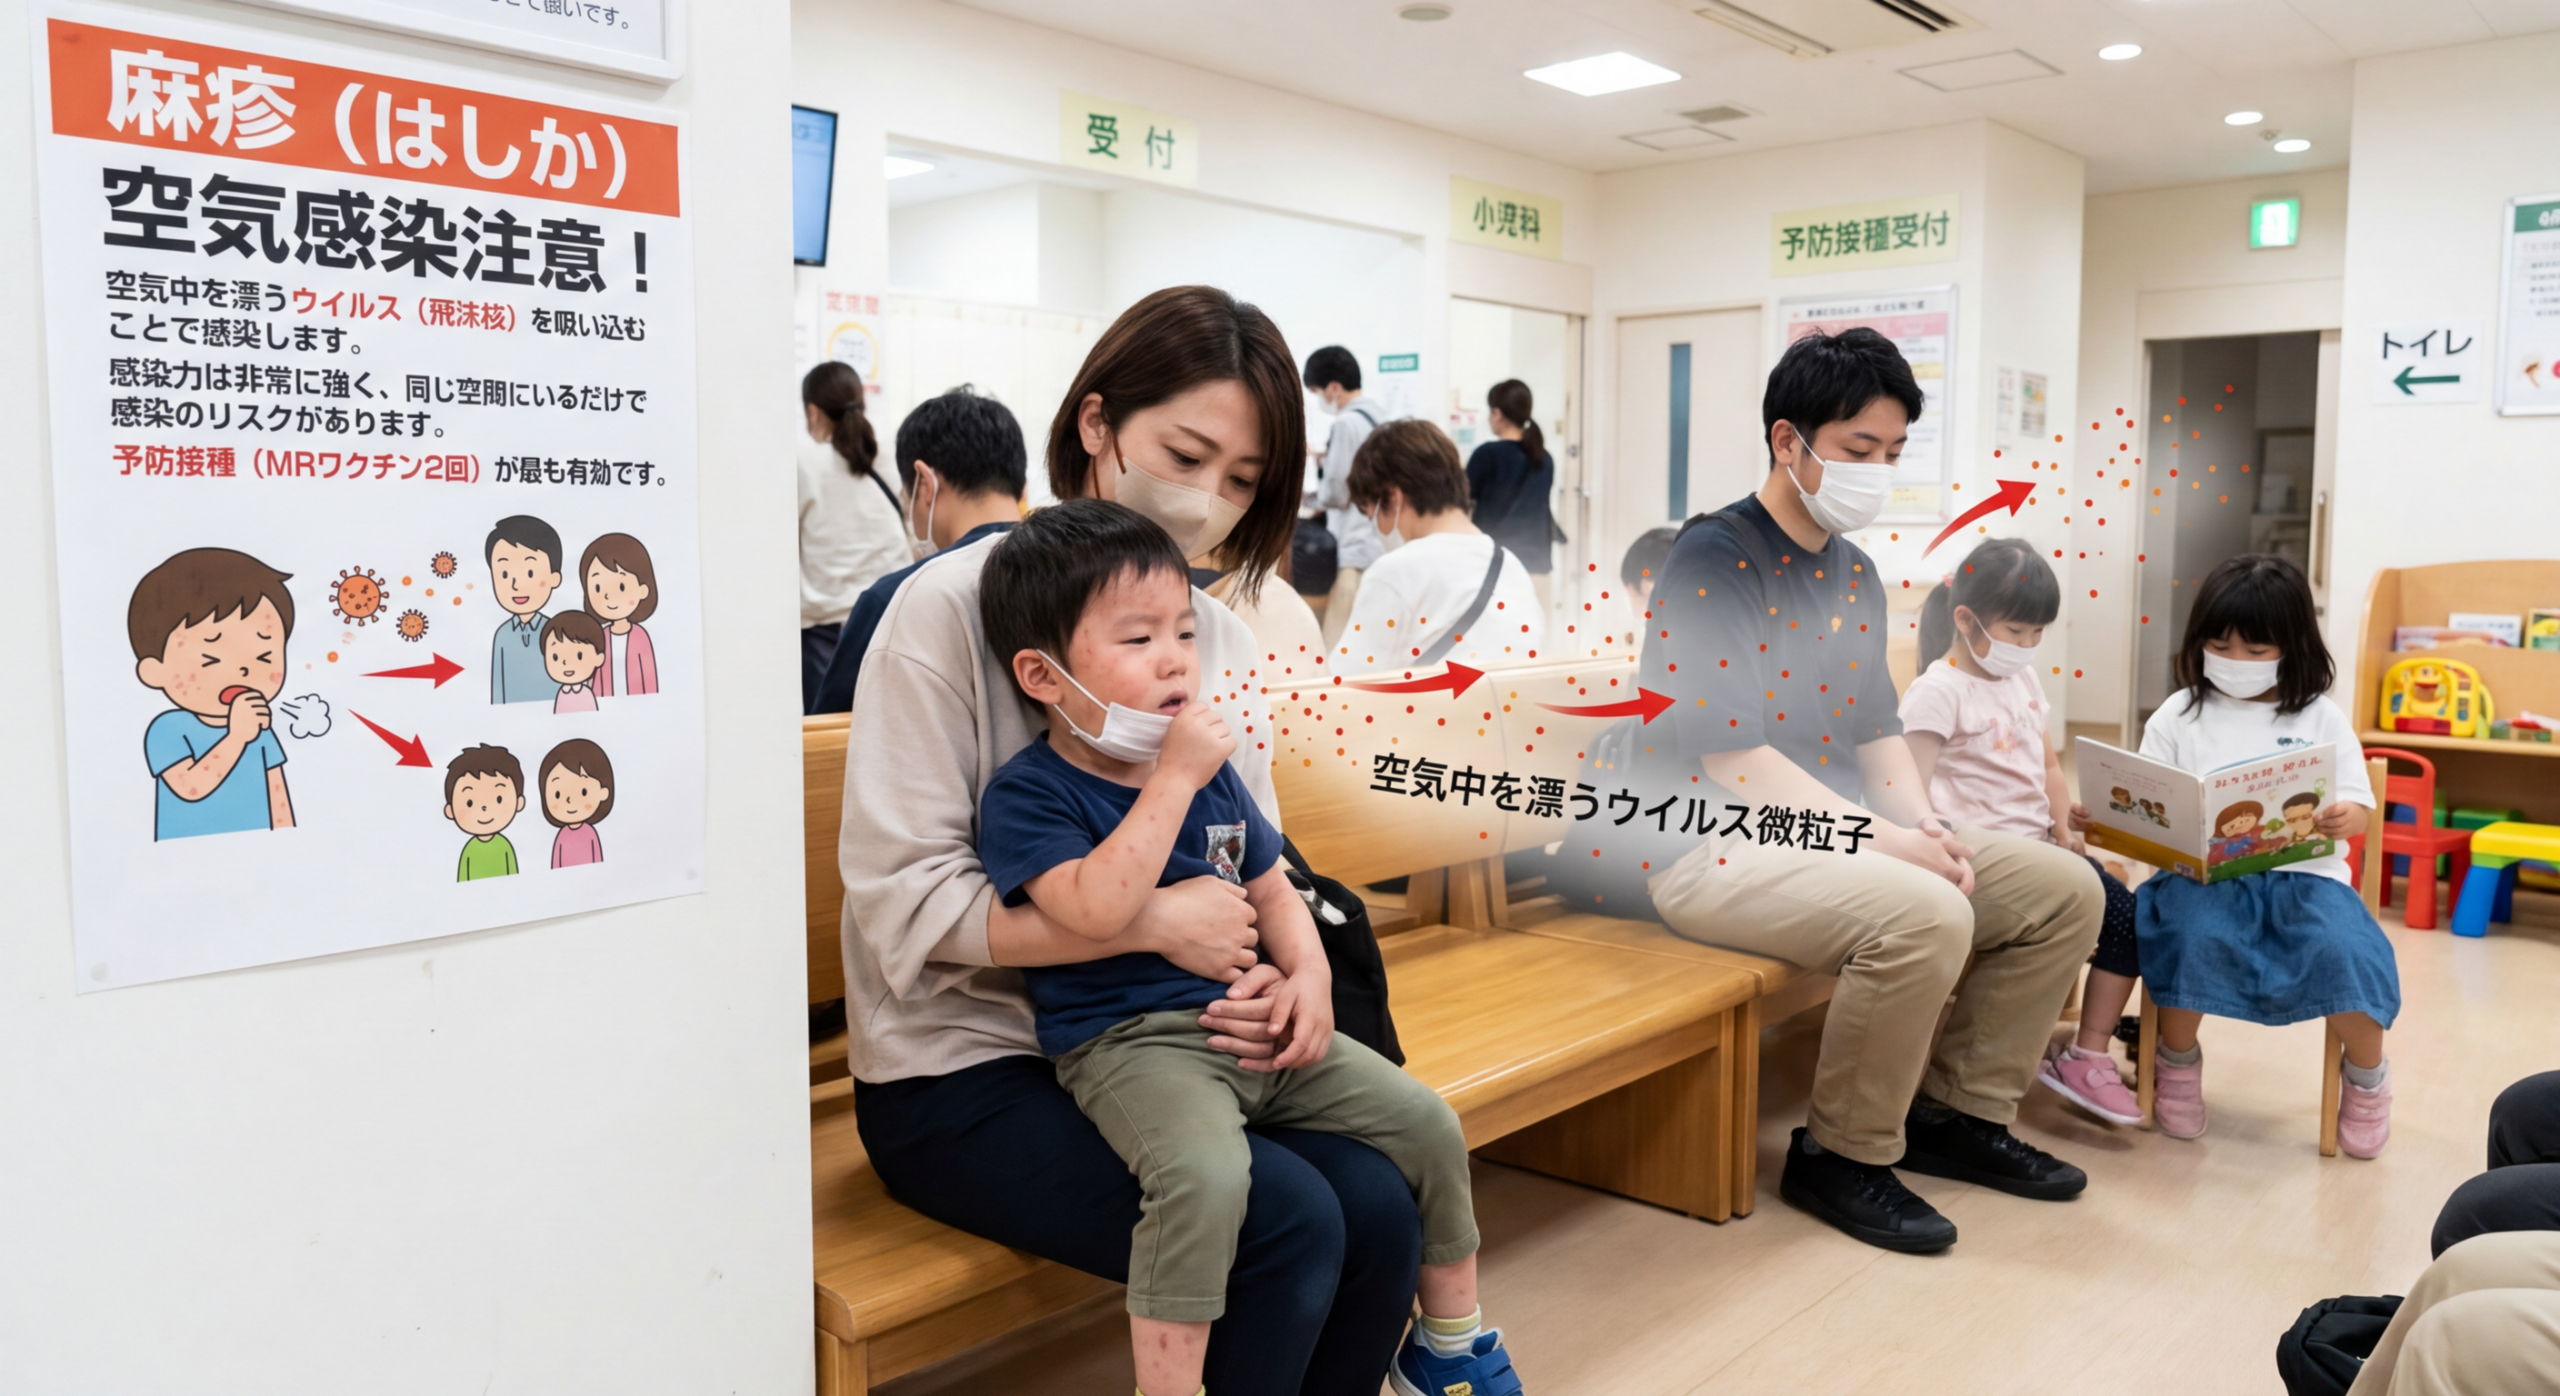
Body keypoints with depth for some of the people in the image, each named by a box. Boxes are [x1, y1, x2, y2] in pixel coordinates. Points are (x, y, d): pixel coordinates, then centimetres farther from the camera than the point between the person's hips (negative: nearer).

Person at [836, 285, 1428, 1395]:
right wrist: (1154, 921, -21)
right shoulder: (954, 606, -13)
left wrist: (1268, 983, -12)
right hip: (964, 1073, -5)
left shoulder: (1219, 637, 7)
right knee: (1287, 1226, -22)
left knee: (1380, 1211, -16)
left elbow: (1248, 874, 12)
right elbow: (901, 897, -17)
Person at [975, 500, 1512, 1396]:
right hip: (1129, 1041, -7)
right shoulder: (1026, 796, -11)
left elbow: (1270, 890, 19)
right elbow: (1097, 910, -28)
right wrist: (1173, 779, -23)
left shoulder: (1210, 771, 11)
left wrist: (1309, 973, -1)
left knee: (1426, 1124, 3)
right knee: (1205, 1177, -36)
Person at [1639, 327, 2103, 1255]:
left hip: (1851, 835, 9)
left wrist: (1930, 825, -2)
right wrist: (1892, 841, -20)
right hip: (1719, 844, -9)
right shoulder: (1711, 563, -14)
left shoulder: (1855, 571, 14)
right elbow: (1735, 761, -20)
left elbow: (1878, 730, 17)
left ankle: (1956, 1111, 17)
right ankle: (1841, 1157, -9)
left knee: (2066, 889, 3)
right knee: (1927, 915, -32)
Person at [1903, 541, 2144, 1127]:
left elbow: (2049, 764, 21)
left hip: (2037, 845, 8)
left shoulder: (2023, 678, 15)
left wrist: (2064, 828, 6)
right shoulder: (1938, 692, -12)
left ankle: (2090, 1053, 6)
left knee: (2126, 915, -3)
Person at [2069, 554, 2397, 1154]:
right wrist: (2100, 818, -15)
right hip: (2204, 874, 0)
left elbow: (2356, 810, 7)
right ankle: (2178, 1063, -3)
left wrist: (2344, 819, -18)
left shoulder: (2321, 719, 10)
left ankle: (2367, 1077, 5)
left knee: (2346, 948, -27)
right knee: (2195, 935, -32)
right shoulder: (2179, 716, 9)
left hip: (2303, 874, 1)